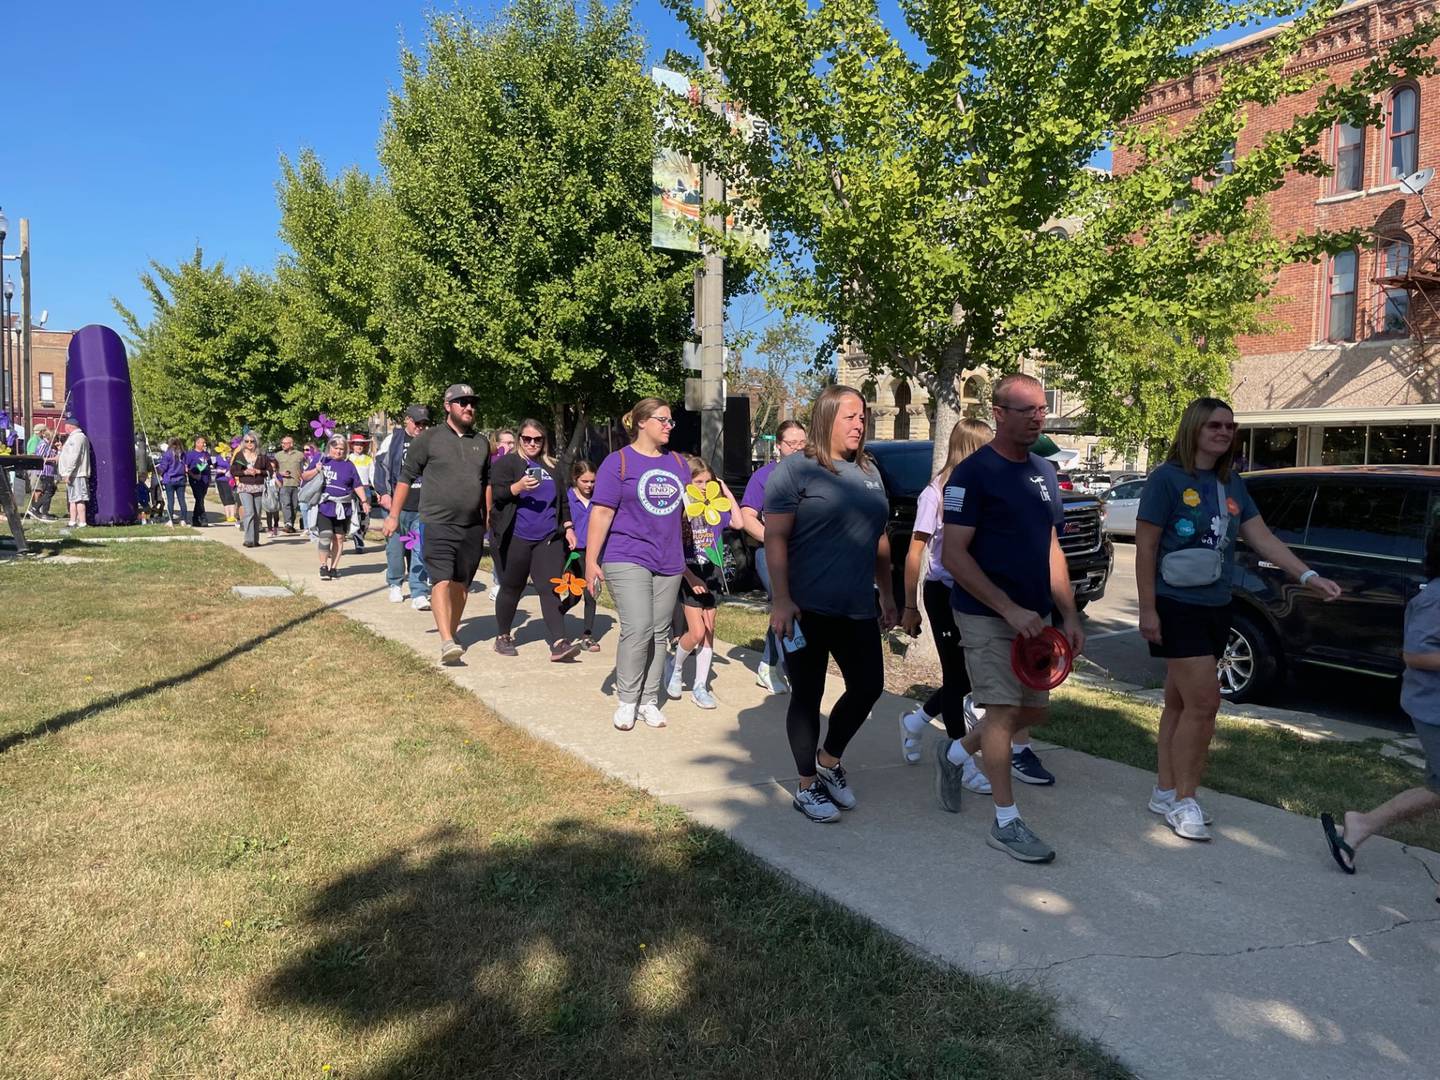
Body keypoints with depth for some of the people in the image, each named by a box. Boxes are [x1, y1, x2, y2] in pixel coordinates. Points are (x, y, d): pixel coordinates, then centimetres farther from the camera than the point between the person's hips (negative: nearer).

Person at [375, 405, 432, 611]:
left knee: (421, 550, -4)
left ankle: (419, 594, -3)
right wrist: (383, 493, -5)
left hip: (422, 508, 0)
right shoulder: (393, 440, 5)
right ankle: (395, 585, 27)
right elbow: (381, 466, 4)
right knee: (395, 547, 8)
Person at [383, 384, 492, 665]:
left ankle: (452, 634, 23)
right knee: (441, 581, -15)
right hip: (438, 524, -5)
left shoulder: (481, 442, 13)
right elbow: (406, 477, 2)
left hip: (473, 527, 5)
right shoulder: (429, 438, -1)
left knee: (461, 584, 10)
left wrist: (488, 519, 17)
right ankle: (447, 642, -22)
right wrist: (394, 515, -2)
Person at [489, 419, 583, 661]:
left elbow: (563, 500, 21)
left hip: (548, 538, 3)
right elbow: (494, 494, -9)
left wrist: (568, 528, 11)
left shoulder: (554, 467, 15)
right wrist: (518, 486, -26)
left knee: (550, 588, -6)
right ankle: (503, 637, 27)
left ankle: (559, 643, -12)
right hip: (515, 538, -3)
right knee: (511, 588, 9)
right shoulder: (506, 463, 2)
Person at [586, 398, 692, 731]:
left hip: (668, 562, 5)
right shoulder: (618, 462, -3)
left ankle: (649, 701, 18)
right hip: (627, 558, -5)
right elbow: (601, 512, -7)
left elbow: (688, 506, 26)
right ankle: (626, 701, 1)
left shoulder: (678, 462, 13)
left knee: (659, 632, 8)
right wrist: (591, 560, -11)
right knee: (637, 628, -14)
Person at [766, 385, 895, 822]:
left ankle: (829, 759, 32)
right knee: (808, 695, 4)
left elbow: (880, 539, 20)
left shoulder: (868, 472, 13)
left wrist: (887, 595, 18)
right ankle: (807, 787, 19)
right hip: (807, 609, -6)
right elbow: (775, 538, -13)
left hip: (857, 609, 7)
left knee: (868, 686, 9)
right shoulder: (796, 469, -8)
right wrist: (781, 600, -19)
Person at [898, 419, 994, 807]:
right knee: (958, 676, 5)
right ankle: (962, 761, 20)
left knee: (970, 675, 10)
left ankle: (915, 721, 34)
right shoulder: (936, 493, -10)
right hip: (944, 593, -5)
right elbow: (915, 554, -7)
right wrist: (910, 606, -7)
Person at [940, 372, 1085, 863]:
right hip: (987, 616, -8)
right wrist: (1011, 610, -21)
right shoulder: (973, 473, -13)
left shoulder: (1044, 472, 11)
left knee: (1033, 709, 13)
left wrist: (1069, 615, 10)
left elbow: (1051, 548, 16)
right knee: (1004, 709, -5)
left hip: (1032, 615, 8)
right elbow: (953, 555, -17)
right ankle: (1006, 822, 6)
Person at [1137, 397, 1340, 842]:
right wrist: (1147, 609, -15)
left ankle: (1165, 792, 22)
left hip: (1215, 608, 7)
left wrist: (1308, 576, -4)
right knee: (1204, 701, -11)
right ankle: (1184, 800, 1)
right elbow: (1145, 548, -12)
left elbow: (1262, 538, 8)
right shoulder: (1167, 479, -11)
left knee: (1181, 703, 13)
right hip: (1177, 608, -7)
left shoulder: (1231, 484, 10)